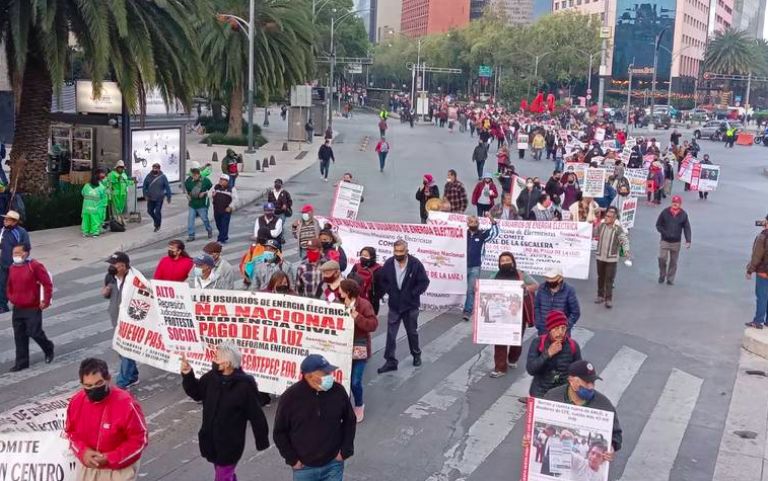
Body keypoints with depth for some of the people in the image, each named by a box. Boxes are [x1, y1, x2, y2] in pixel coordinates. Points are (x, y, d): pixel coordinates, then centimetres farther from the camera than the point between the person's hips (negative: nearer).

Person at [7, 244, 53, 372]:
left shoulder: (35, 266, -13)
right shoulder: (12, 268, 7)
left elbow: (47, 283, -13)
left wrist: (45, 301, -14)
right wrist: (11, 298, 9)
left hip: (33, 308, -6)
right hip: (17, 309, 6)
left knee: (34, 333, -5)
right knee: (19, 336, 7)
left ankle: (49, 349, 23)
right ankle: (21, 362, 16)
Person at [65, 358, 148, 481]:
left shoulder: (126, 404, -28)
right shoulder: (76, 402, -12)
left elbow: (140, 439, -20)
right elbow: (70, 431, 4)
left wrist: (110, 459, -25)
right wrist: (83, 452, -16)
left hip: (119, 468, -5)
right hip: (88, 466, 5)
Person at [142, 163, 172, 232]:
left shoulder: (163, 177, -5)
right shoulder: (149, 176, 2)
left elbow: (167, 187, -2)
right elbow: (144, 186, 9)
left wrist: (168, 197, -2)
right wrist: (145, 195, 2)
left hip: (159, 199, -4)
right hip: (150, 198, 4)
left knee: (157, 212, -5)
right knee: (150, 211, 11)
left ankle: (157, 225, 15)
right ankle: (156, 221, 38)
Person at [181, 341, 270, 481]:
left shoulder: (245, 385, -22)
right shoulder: (212, 376, -5)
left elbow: (256, 415, -15)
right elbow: (197, 393, 12)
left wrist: (262, 441, -8)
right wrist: (188, 375, -5)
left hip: (230, 444, -6)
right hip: (211, 440, 6)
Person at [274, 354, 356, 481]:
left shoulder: (338, 391, -9)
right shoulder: (290, 397, -14)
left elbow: (350, 421, 6)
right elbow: (280, 432, -3)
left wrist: (345, 450, 1)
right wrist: (292, 459, -6)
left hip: (333, 464, 1)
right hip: (304, 468, -1)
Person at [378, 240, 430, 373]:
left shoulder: (415, 264, -14)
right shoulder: (388, 263, -7)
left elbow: (424, 281, -9)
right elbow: (383, 281, 7)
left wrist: (413, 294, -13)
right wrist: (389, 292, -4)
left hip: (411, 305, -2)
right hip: (394, 305, 2)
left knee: (412, 332, 15)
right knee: (391, 334, 0)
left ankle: (416, 355, 36)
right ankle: (390, 361, 6)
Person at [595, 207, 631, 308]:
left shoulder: (618, 228, -14)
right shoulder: (601, 225, 0)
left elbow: (624, 240, -21)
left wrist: (626, 251, -35)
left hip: (612, 258, -4)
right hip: (600, 257, 4)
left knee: (609, 279, -2)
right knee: (601, 277, 15)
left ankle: (609, 299, 5)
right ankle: (600, 295, 28)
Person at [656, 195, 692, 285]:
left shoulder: (683, 214, -2)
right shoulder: (665, 212, -6)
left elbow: (687, 228, 2)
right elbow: (658, 225, 2)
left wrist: (688, 240, -8)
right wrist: (664, 233, -13)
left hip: (676, 242, 1)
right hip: (665, 241, -1)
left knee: (673, 262, 7)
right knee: (662, 258, -11)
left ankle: (670, 279, 18)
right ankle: (662, 275, 12)